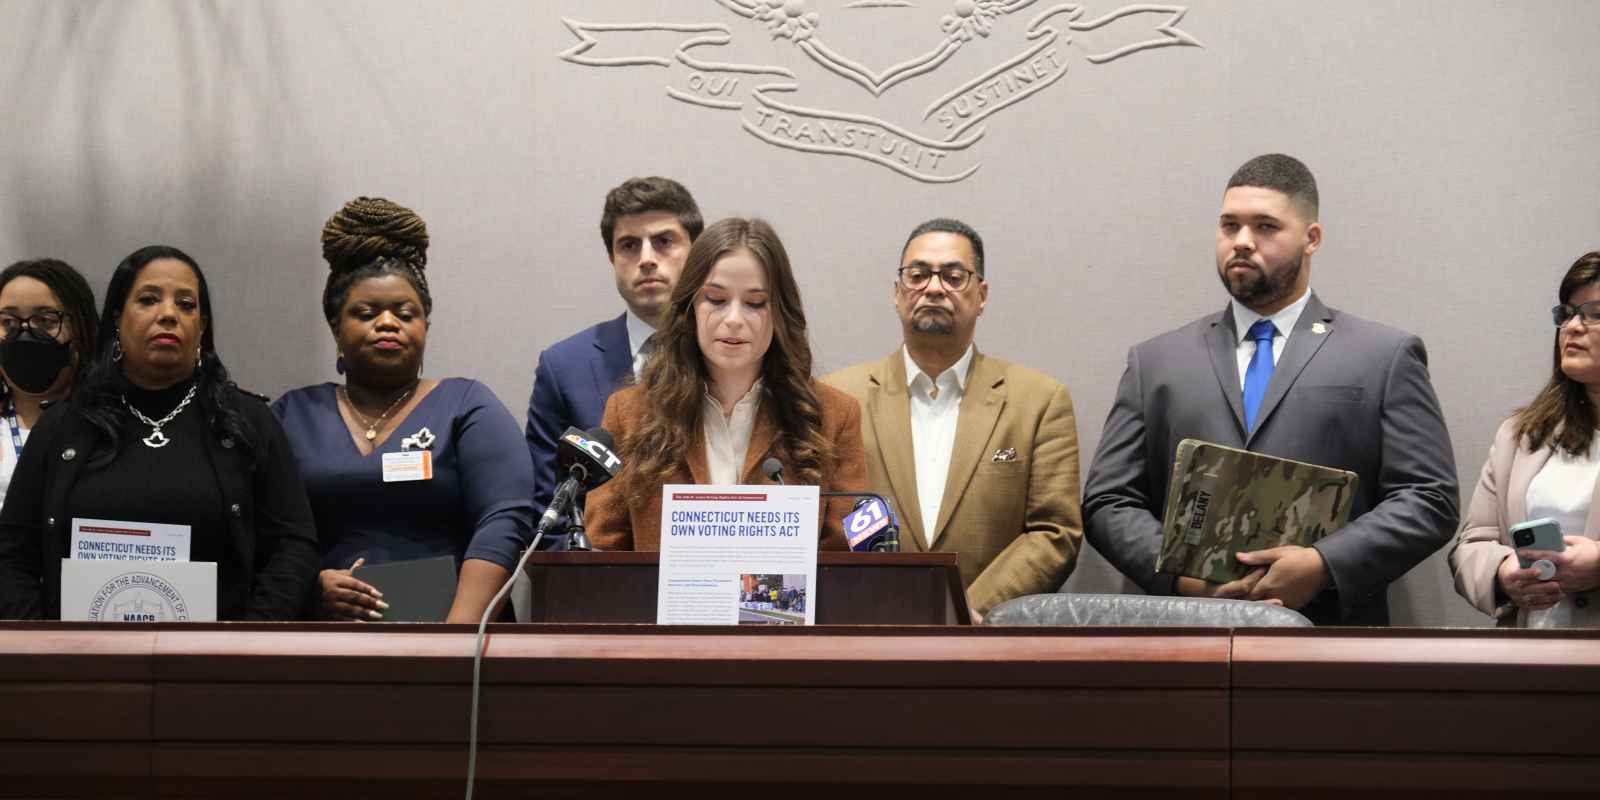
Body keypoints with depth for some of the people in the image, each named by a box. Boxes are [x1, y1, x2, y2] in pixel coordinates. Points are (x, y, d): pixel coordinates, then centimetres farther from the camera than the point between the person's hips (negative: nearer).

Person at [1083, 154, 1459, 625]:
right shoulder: (1155, 363, 17)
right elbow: (1108, 502, 12)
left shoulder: (1386, 357, 10)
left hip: (1331, 634, -1)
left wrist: (1325, 566, -10)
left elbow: (1430, 499, 4)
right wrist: (1179, 575, -6)